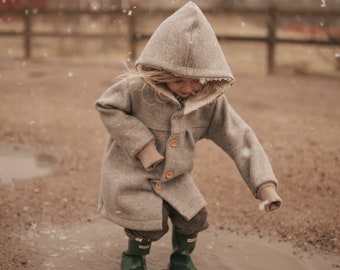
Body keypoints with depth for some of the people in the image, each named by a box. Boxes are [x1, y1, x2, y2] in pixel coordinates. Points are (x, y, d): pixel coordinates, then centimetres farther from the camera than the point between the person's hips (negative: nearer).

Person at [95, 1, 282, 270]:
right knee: (150, 226, -5)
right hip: (132, 175, -4)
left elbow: (241, 139, -16)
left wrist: (265, 184, -26)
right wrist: (141, 143, -26)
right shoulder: (138, 88, -27)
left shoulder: (212, 101, -18)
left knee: (194, 219, 6)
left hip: (176, 178, 4)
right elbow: (107, 106, -15)